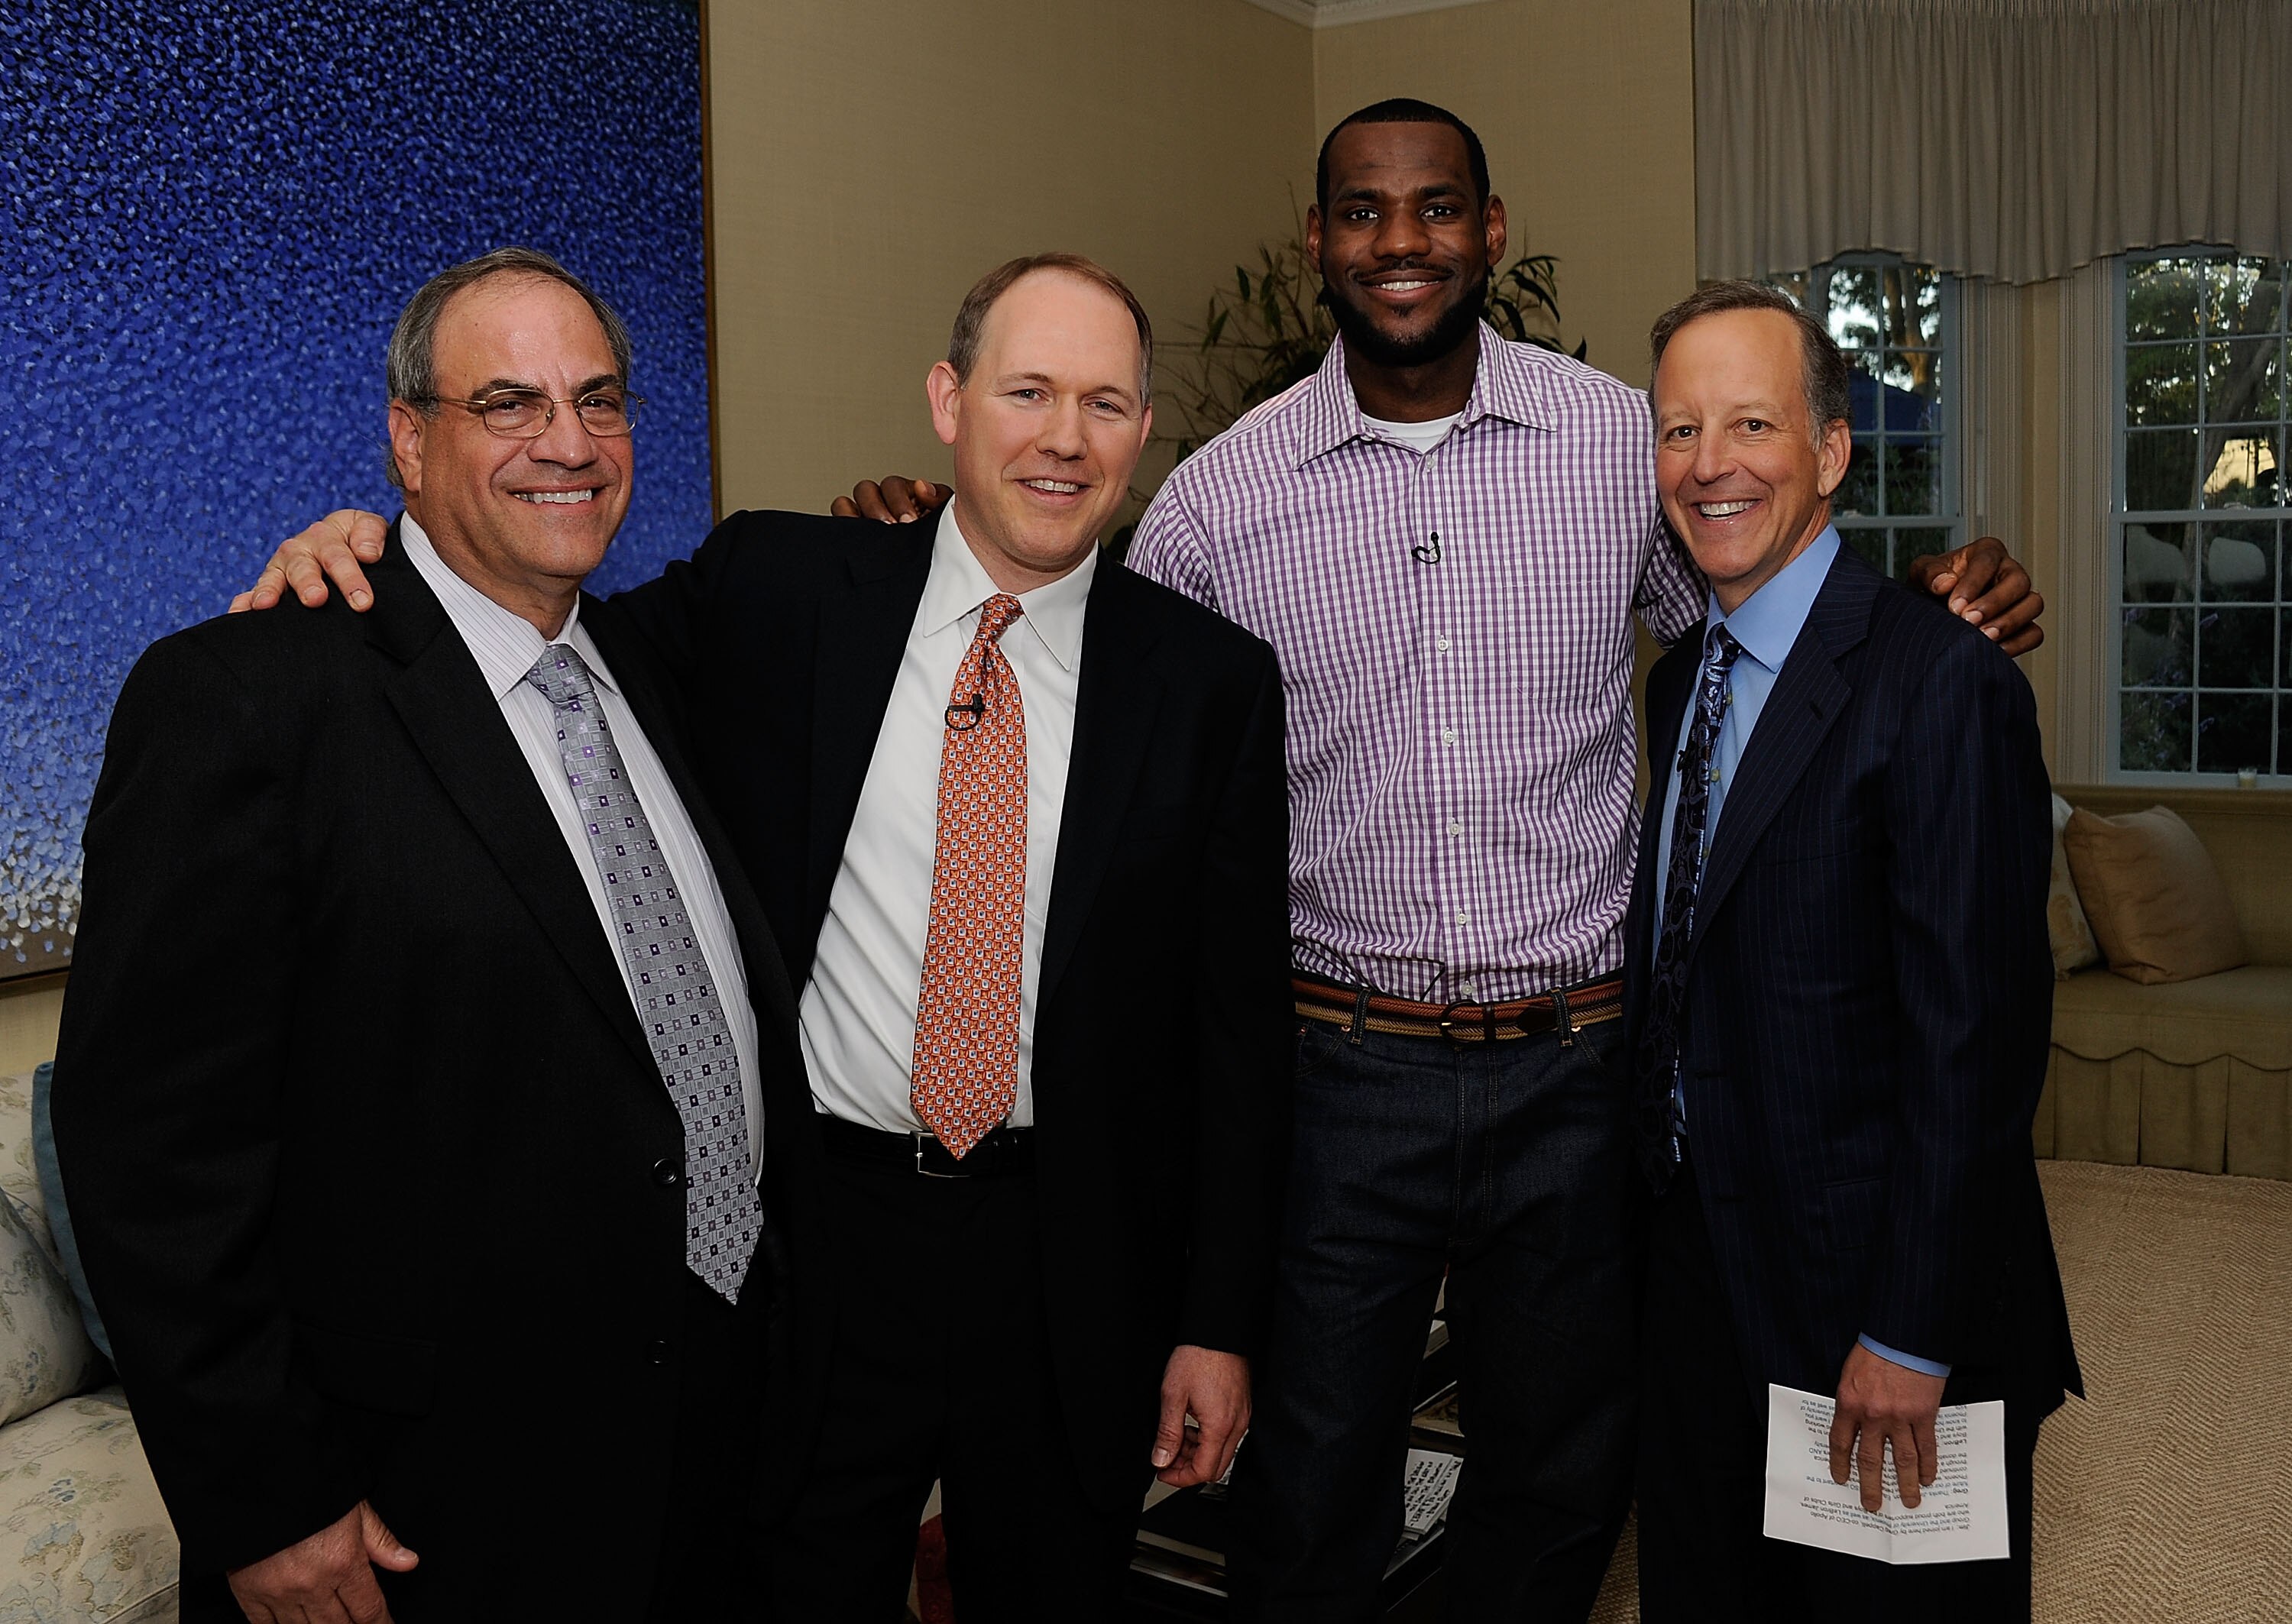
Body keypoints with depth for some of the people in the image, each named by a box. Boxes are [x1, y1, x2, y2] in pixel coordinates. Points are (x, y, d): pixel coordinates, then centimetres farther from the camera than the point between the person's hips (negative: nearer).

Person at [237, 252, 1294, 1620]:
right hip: (812, 1235, 0)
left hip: (1075, 1267, 1)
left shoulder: (1215, 679, -3)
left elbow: (1243, 1024, -1)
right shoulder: (774, 587, -2)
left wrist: (1220, 1325, -2)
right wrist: (372, 553, -8)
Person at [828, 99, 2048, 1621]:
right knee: (1313, 1496, 13)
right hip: (1343, 1076, -1)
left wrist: (1935, 609, -8)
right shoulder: (1221, 494, -2)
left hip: (1577, 1073, 1)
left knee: (1564, 1484, 19)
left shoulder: (1628, 439, -1)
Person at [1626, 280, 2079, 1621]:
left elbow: (1975, 1037, -21)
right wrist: (1661, 1189, 10)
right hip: (1703, 1262, 7)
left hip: (1876, 1297, -7)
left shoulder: (1944, 688, -18)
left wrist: (1911, 1338, -20)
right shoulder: (1677, 682, 7)